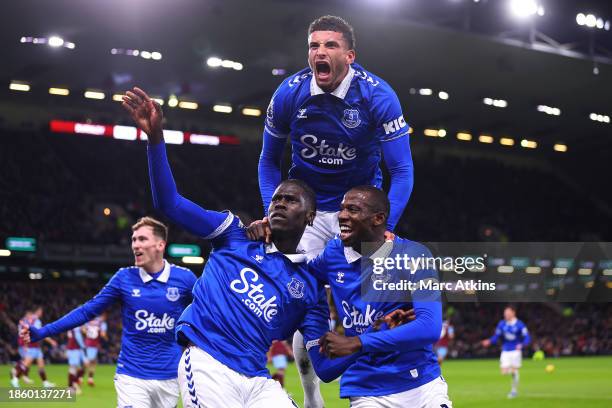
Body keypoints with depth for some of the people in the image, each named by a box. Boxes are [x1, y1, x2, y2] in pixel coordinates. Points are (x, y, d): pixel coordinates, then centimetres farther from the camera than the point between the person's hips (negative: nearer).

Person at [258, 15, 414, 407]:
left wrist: (384, 228, -28)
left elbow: (402, 171, -17)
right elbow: (270, 161, 3)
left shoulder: (378, 96, -20)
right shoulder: (289, 94, -13)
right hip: (307, 209, 2)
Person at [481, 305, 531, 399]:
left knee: (514, 372, -5)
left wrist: (521, 345, -30)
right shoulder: (502, 324, 3)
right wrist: (489, 341, -14)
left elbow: (527, 338, -11)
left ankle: (514, 390, 13)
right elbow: (496, 336, 6)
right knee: (504, 372, -6)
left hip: (516, 351, -3)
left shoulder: (519, 325, -9)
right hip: (505, 351, 3)